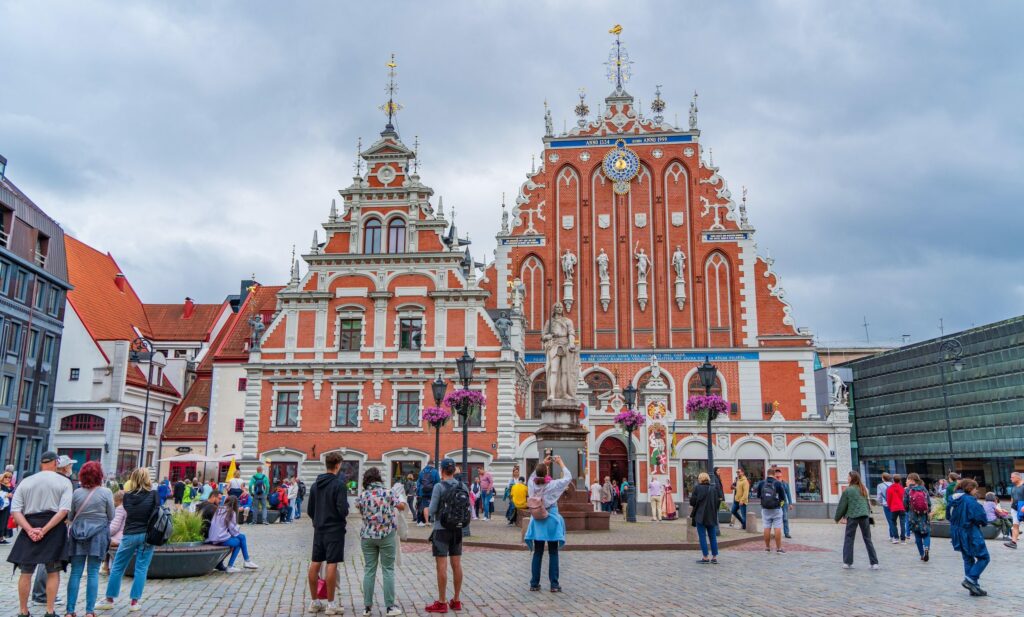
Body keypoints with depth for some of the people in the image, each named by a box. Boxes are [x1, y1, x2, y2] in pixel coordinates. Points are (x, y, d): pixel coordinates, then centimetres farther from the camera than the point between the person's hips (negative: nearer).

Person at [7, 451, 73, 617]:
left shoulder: (25, 482, 7)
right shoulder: (64, 482, -1)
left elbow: (15, 510, -4)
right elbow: (64, 510, -14)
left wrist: (30, 530, -11)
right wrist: (45, 530, -14)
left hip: (30, 530, 2)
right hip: (54, 530, -2)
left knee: (26, 572, 12)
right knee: (53, 572, 8)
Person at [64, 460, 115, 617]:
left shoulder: (76, 493, 0)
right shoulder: (106, 492, -7)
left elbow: (70, 516, 8)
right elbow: (111, 516, 0)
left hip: (77, 534, 2)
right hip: (98, 535, -2)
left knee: (75, 573, 7)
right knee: (93, 573, 2)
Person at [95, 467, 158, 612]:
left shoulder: (127, 496, 0)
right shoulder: (153, 494, -7)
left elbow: (127, 510, 14)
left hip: (130, 535, 1)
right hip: (147, 535, -1)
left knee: (117, 567, 15)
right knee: (141, 568, 5)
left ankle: (109, 600, 22)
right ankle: (134, 602, 7)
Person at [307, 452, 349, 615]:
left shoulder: (315, 485, 7)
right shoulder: (339, 484, -13)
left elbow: (309, 510, 12)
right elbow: (343, 510, -18)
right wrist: (346, 510, 3)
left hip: (318, 530, 7)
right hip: (335, 530, -6)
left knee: (315, 564, 9)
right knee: (332, 564, -3)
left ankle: (314, 602, 18)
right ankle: (330, 604, 1)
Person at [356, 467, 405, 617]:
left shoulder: (362, 495, -1)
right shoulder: (388, 492, -7)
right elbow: (401, 506, -1)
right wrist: (401, 495, 18)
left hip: (368, 536, 2)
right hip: (387, 535, -2)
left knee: (369, 570, 8)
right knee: (388, 570, 5)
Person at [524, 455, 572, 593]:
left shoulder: (532, 484, -4)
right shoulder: (552, 485, -14)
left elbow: (533, 475, 20)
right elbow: (568, 477, -1)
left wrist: (543, 463, 23)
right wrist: (561, 463, 9)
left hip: (537, 522, 3)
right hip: (551, 522, -3)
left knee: (537, 553, 10)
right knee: (553, 554, 5)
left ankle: (534, 584, 12)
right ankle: (554, 584, 6)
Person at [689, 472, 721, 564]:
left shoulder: (697, 488, -7)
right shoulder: (714, 489, 5)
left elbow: (692, 502, -8)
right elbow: (718, 502, 5)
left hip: (700, 516, -4)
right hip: (712, 516, 4)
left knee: (702, 536, 0)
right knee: (712, 536, 11)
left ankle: (705, 557, -1)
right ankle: (714, 557, 12)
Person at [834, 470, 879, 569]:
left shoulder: (848, 490, -5)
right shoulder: (863, 489, 10)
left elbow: (842, 505, 0)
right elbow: (868, 503, 16)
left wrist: (838, 517, 11)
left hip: (852, 516, -4)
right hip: (865, 516, 4)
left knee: (849, 539, 5)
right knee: (867, 539, 9)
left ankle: (847, 562, 4)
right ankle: (874, 563, 8)